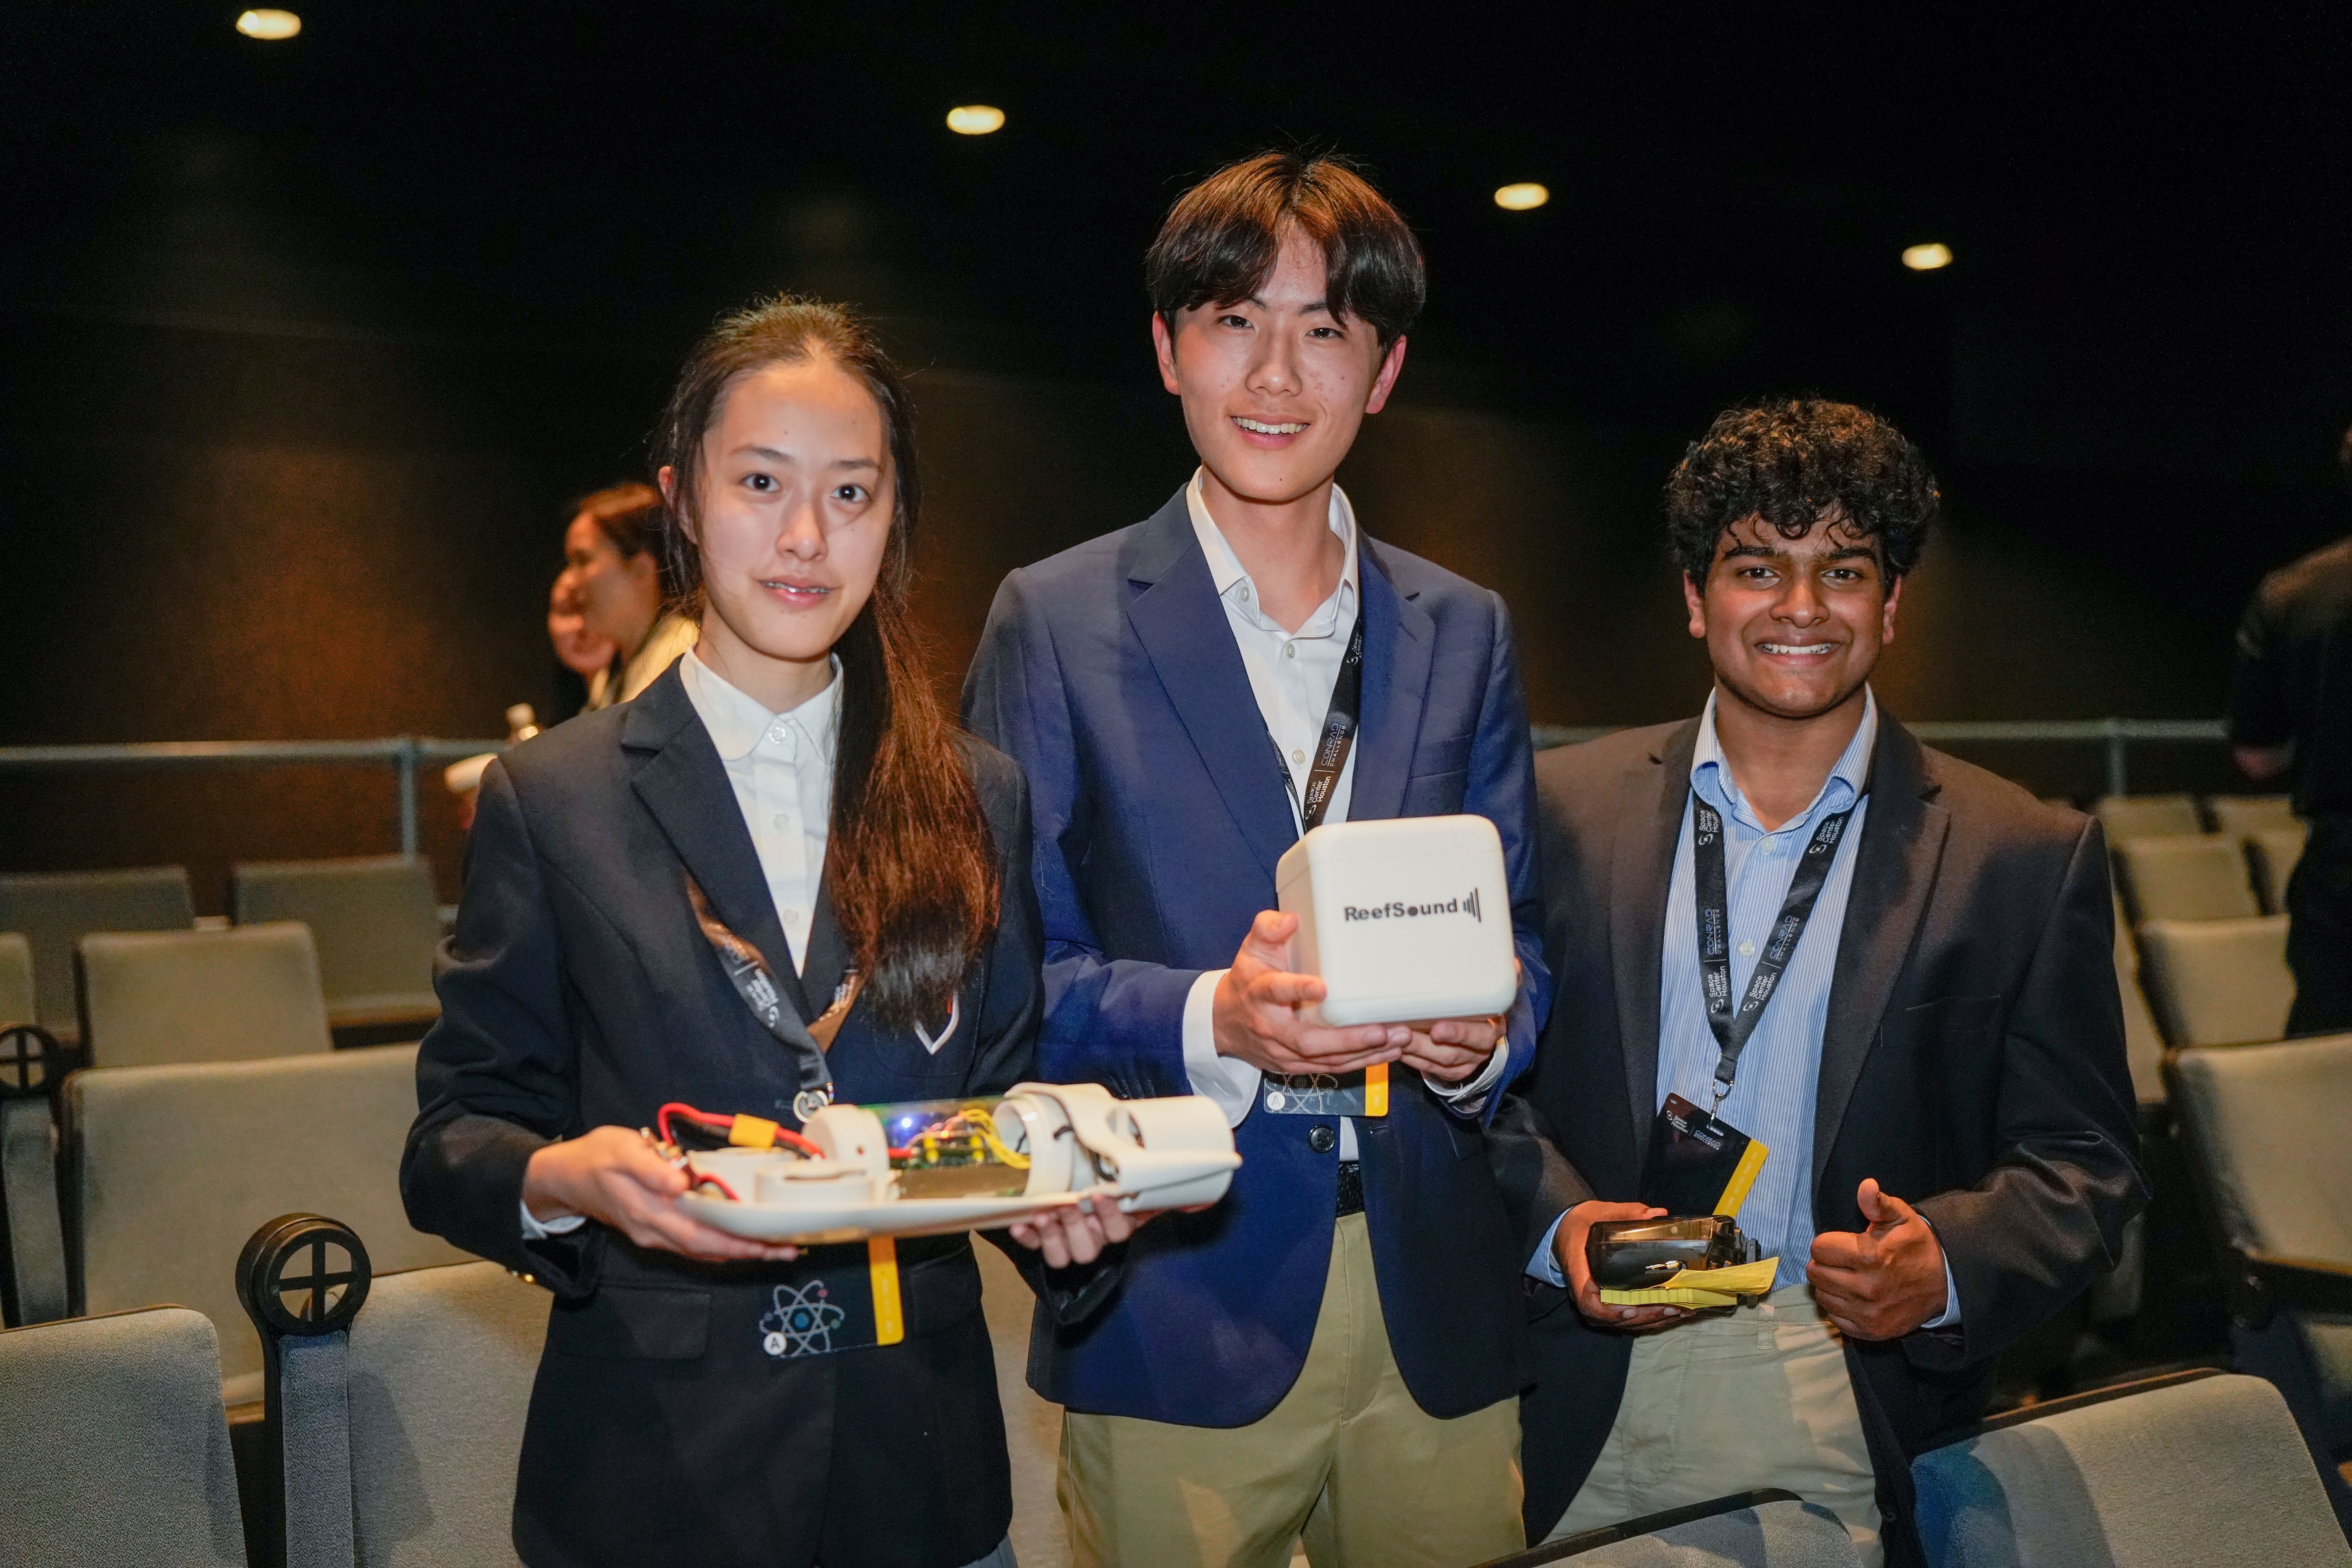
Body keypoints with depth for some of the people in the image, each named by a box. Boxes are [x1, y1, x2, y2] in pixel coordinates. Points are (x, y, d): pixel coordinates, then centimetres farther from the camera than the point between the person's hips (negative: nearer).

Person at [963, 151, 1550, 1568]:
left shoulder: (1465, 634, 10)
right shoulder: (1056, 622, -1)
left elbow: (1518, 935, 12)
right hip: (1179, 1306, -3)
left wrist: (1482, 1036, -10)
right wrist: (1209, 1018, -20)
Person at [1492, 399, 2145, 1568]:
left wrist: (1944, 1266, -18)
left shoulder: (2025, 859, 0)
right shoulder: (1565, 807, 3)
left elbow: (2081, 1164, 0)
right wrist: (1558, 1218, -12)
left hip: (1853, 1418, 0)